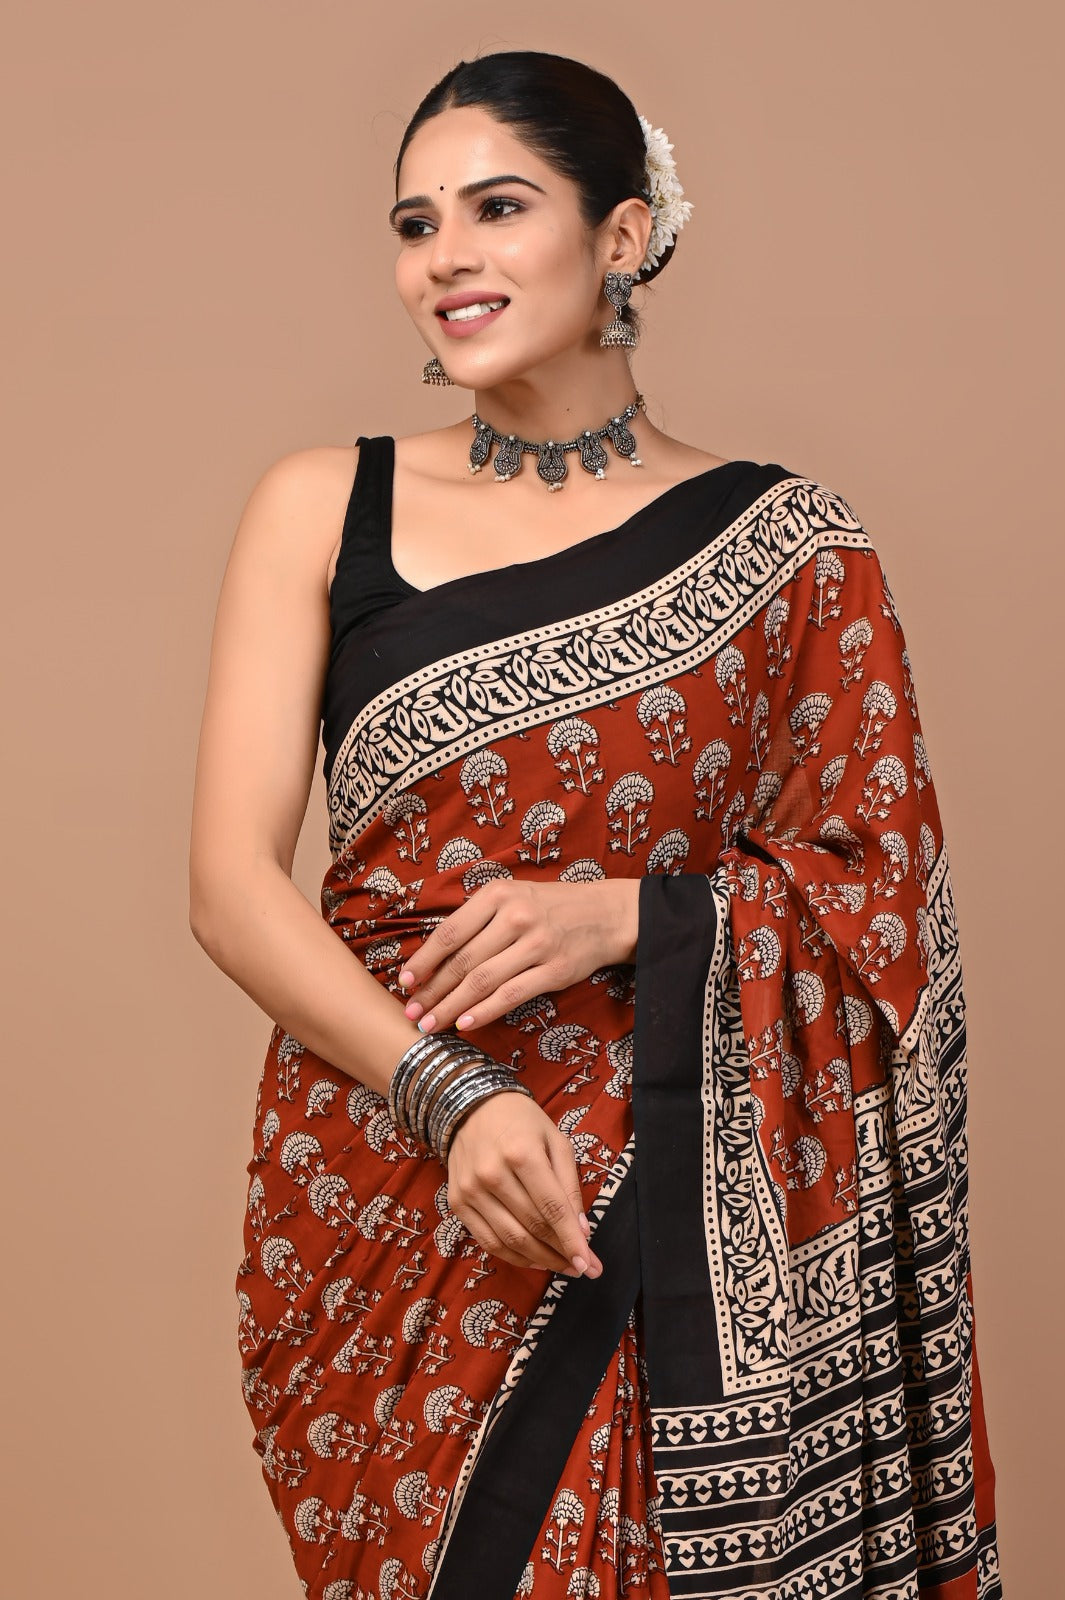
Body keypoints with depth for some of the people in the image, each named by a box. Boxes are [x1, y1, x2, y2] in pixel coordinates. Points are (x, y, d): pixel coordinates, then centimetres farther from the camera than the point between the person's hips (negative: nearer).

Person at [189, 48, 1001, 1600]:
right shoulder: (322, 510, 2)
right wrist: (446, 1093, -17)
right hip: (381, 1176, 1)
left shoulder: (783, 542, 1)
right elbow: (231, 881, -3)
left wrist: (628, 916, -14)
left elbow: (885, 884, 3)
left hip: (677, 1221, 0)